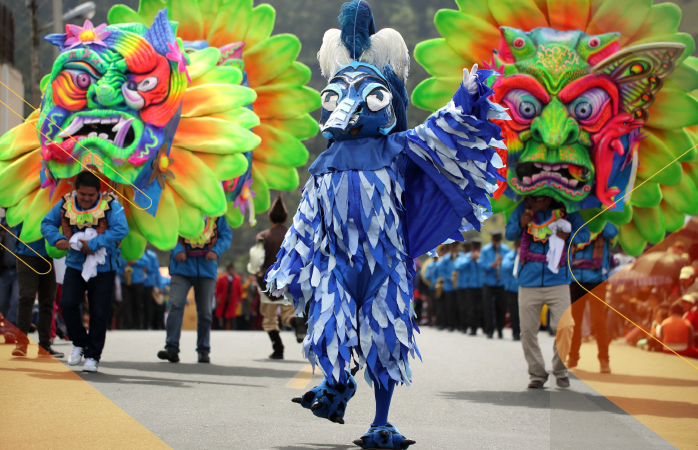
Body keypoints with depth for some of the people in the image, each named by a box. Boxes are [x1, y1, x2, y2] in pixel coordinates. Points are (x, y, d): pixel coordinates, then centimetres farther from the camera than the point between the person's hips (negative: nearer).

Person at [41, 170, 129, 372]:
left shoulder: (110, 205, -11)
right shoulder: (66, 204, -1)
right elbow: (47, 223, 8)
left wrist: (93, 244, -26)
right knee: (67, 304, -12)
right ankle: (79, 343, 12)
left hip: (103, 268, -2)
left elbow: (121, 230, -22)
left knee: (99, 313, -1)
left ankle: (92, 356, 12)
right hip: (75, 265, 3)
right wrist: (57, 239, -14)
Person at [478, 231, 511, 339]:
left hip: (502, 282, 1)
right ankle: (489, 331, 2)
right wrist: (491, 265, -21)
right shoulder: (486, 250, 2)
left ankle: (500, 330, 14)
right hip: (489, 282, -1)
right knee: (488, 307, -5)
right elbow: (481, 265, -4)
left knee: (501, 307, 2)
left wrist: (503, 261, -16)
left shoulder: (506, 250, 5)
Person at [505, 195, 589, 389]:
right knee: (528, 330, 1)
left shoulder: (566, 211, -1)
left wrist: (568, 236, -13)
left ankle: (560, 370, 10)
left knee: (564, 326, -9)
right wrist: (521, 224, -10)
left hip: (557, 280, -2)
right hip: (529, 280, 2)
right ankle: (537, 373, 15)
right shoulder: (524, 208, 2)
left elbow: (584, 235, 7)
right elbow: (509, 234, 11)